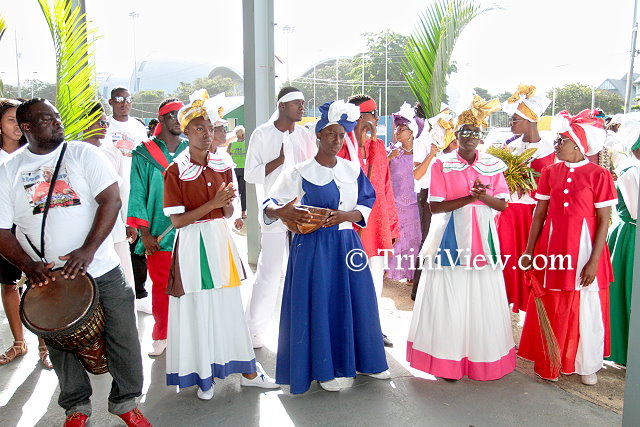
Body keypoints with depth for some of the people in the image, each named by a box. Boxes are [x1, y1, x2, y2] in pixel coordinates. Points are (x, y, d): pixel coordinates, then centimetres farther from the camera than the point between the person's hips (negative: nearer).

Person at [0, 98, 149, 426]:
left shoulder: (84, 154, -1)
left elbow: (111, 200, -10)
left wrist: (88, 250, -20)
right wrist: (28, 265, -12)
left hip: (102, 271, -1)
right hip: (49, 277, 2)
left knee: (123, 340, 4)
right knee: (62, 348, 13)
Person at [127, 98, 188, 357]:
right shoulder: (144, 153, 3)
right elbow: (138, 194, 1)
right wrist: (144, 233, -5)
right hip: (159, 234, -1)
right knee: (160, 287, 7)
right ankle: (160, 336, 24)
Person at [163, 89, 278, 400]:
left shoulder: (223, 166, 5)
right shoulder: (175, 172, -10)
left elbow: (228, 213, 10)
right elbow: (176, 221, -13)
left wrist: (227, 203, -13)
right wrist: (213, 204, -19)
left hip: (220, 240, 5)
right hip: (193, 244, -4)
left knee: (230, 304, 13)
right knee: (197, 308, 4)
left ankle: (247, 371, 24)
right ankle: (203, 375, 22)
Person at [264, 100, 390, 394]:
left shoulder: (353, 170, 8)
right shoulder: (301, 172, -4)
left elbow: (366, 207, 7)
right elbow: (270, 205, -8)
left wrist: (345, 215, -13)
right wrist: (282, 212, -31)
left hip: (347, 243, 4)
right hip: (314, 246, -4)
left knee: (356, 301, 10)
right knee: (319, 305, 1)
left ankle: (365, 361, 28)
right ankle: (322, 369, 17)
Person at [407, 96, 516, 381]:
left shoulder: (493, 165, 7)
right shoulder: (442, 164, -2)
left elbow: (502, 204, 5)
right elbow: (435, 206, -8)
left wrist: (483, 196, -16)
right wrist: (470, 198, -19)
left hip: (483, 237, 3)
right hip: (451, 238, -2)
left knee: (482, 298, 6)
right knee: (450, 298, 1)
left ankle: (482, 358, 22)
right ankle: (449, 360, 14)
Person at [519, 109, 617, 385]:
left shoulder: (598, 175, -7)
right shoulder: (550, 173, 4)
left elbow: (603, 222, -8)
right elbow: (539, 214, 5)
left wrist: (593, 261, -13)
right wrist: (529, 251, 3)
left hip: (585, 247, -3)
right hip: (552, 247, 3)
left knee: (587, 310, 8)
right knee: (551, 308, 10)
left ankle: (587, 365, 28)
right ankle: (549, 363, 26)